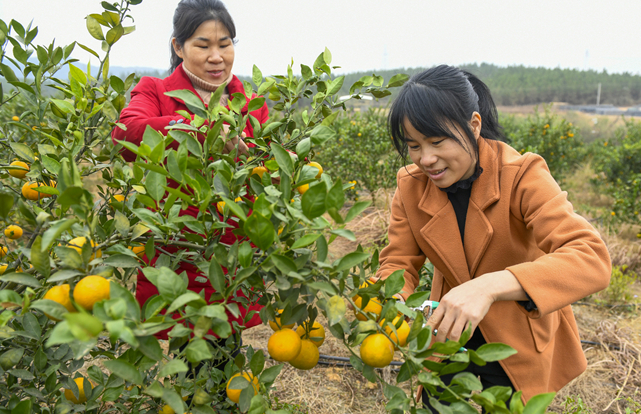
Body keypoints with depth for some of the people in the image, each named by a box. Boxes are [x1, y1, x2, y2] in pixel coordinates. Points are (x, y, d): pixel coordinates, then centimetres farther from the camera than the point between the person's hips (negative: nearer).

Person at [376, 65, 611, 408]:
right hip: (450, 332, 3)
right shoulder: (411, 185, -13)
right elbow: (399, 263, -8)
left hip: (518, 342, -2)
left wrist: (490, 286, -52)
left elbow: (592, 259, -37)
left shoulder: (521, 176, -26)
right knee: (435, 405, 16)